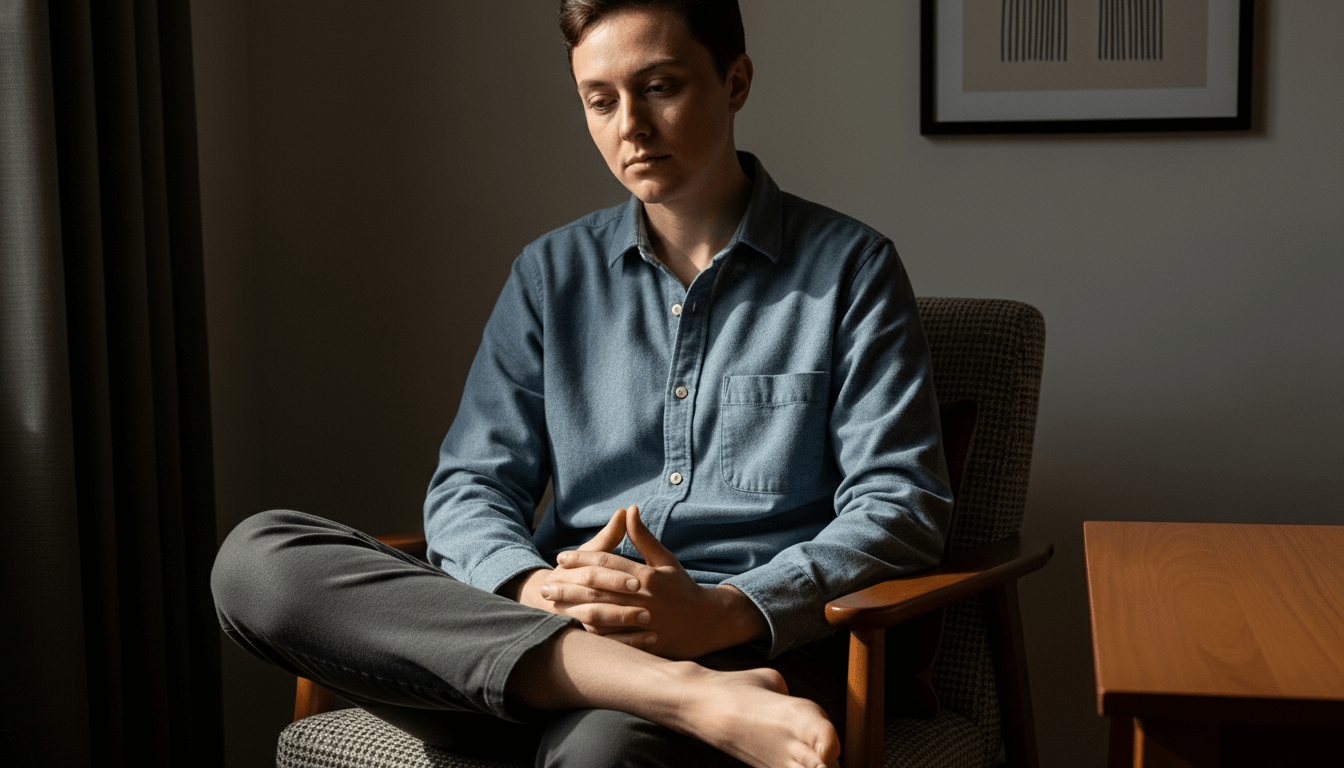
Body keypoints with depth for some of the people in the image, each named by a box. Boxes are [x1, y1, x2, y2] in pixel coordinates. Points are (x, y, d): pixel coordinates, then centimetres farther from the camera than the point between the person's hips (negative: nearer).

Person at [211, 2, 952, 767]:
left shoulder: (851, 266, 7)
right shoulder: (552, 273, 18)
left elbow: (902, 505, -2)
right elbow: (471, 484, 11)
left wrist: (722, 612, -20)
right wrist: (536, 590, -13)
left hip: (757, 642, -6)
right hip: (557, 639, 7)